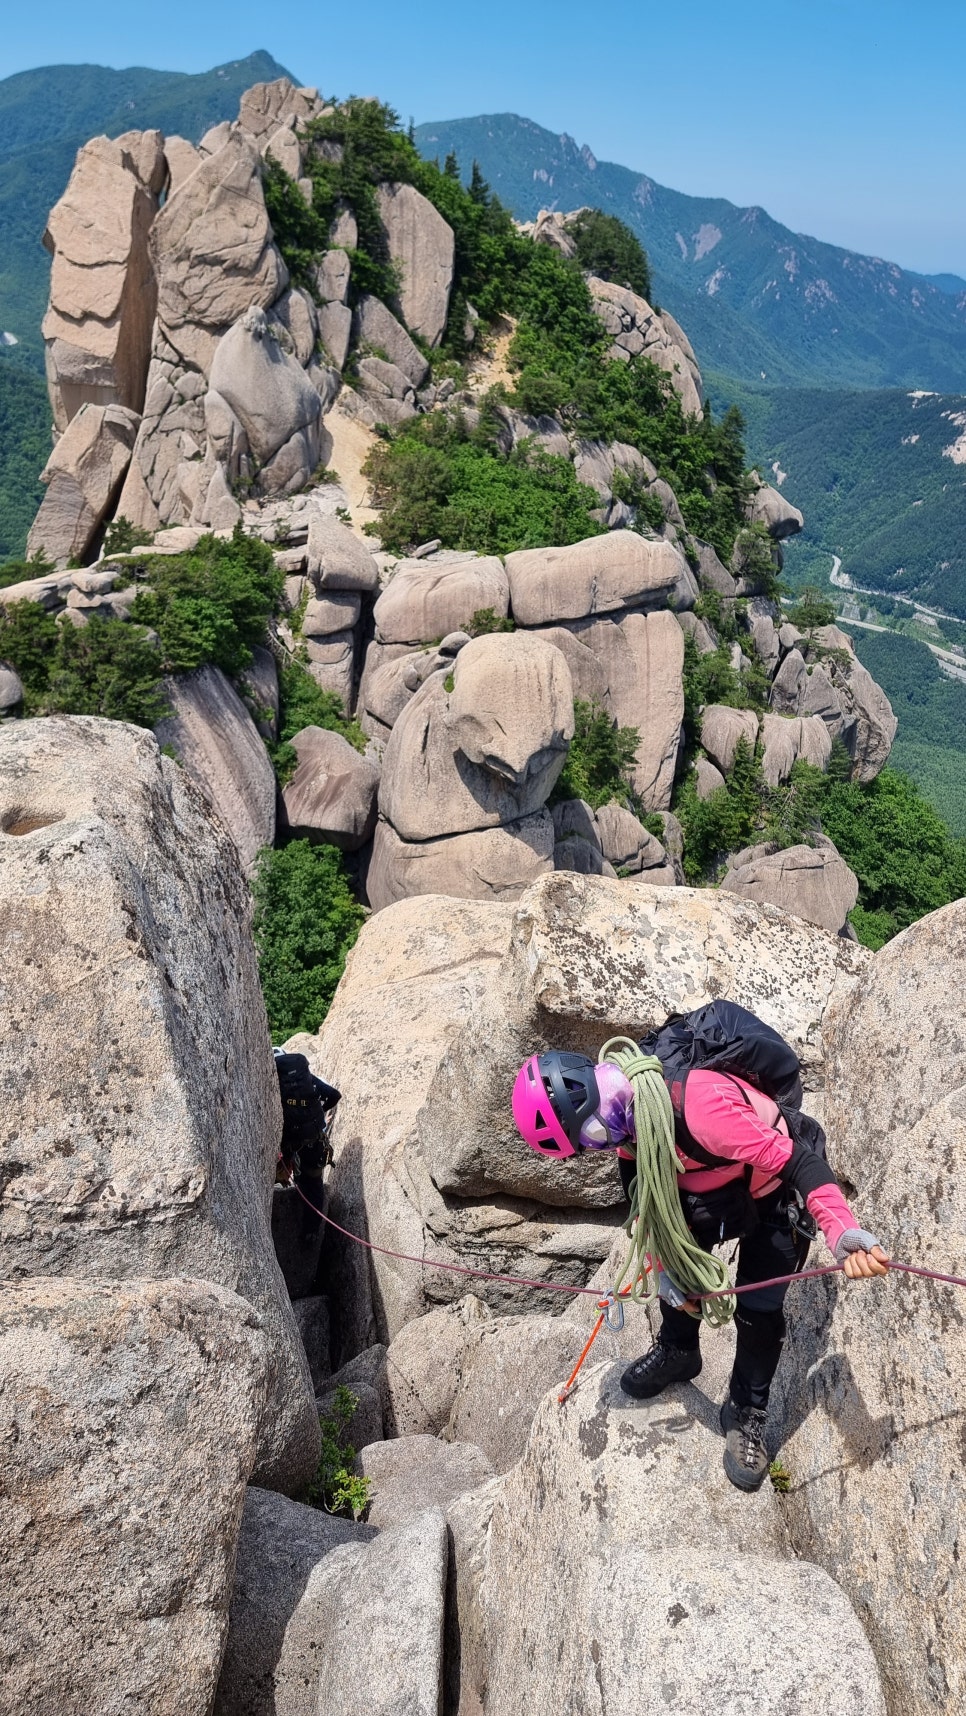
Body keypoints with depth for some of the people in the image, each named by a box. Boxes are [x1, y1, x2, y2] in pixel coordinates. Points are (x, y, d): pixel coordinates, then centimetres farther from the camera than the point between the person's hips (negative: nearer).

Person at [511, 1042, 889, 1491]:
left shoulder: (703, 1107, -45)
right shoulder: (623, 1105, -18)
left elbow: (799, 1163, -44)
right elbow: (642, 1193, -2)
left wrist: (843, 1232, -57)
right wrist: (662, 1263, -6)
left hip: (774, 1198, -7)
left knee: (759, 1311, -7)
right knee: (675, 1266, 12)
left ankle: (747, 1414, 19)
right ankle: (677, 1352, 41)